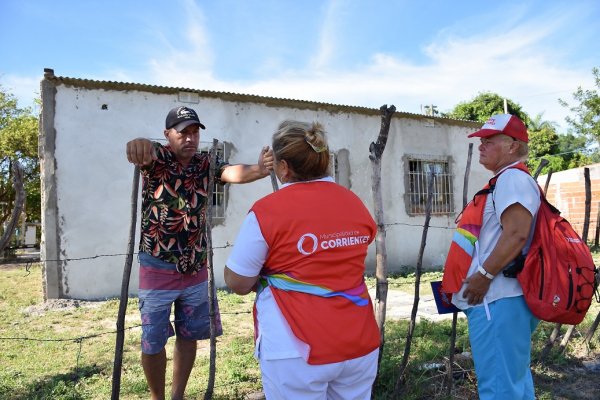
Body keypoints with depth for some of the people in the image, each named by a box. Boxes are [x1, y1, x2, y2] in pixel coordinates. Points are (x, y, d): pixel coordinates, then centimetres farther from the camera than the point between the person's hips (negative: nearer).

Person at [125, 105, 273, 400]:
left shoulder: (205, 165, -2)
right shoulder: (156, 160, -10)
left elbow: (232, 173, -23)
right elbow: (145, 153, -35)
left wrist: (258, 170, -46)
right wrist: (141, 144, -61)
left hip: (196, 268, 4)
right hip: (157, 269, -3)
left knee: (189, 336, 16)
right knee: (153, 342, 10)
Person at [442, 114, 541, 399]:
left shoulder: (513, 178, -11)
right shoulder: (505, 181, 21)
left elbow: (516, 234, -24)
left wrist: (483, 275, -20)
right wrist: (459, 284, 21)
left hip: (497, 300, -11)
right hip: (496, 298, 11)